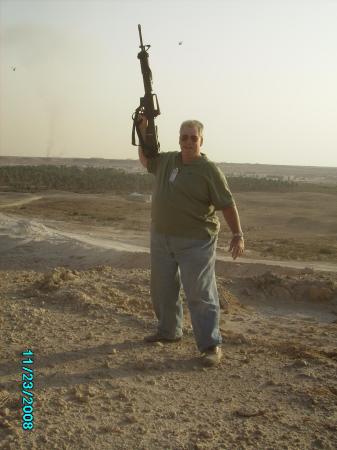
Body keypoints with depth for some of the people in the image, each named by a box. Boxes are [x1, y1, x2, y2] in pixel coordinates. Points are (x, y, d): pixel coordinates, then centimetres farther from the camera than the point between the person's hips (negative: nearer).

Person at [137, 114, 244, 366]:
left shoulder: (209, 170, -11)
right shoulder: (167, 160, 9)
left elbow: (227, 204, -11)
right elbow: (146, 160, 27)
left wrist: (238, 235, -17)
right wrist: (143, 130, 16)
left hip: (195, 243, -7)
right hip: (161, 239, 7)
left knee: (200, 294, -5)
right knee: (162, 290, 17)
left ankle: (211, 345, 3)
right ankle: (169, 332, 35)